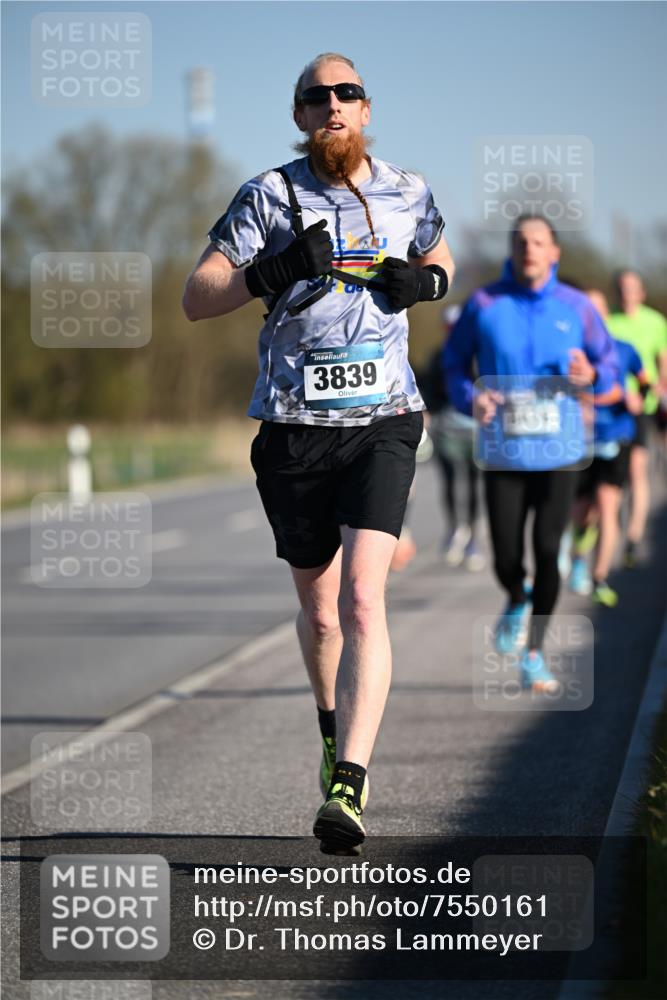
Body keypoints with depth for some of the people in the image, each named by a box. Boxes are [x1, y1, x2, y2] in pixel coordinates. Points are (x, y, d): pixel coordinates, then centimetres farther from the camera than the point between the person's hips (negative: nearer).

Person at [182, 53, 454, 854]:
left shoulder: (407, 194, 7)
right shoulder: (269, 198, 0)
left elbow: (439, 256, 28)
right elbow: (195, 299, -3)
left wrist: (426, 280, 4)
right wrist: (273, 272, -20)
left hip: (382, 424, 0)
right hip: (293, 426, 1)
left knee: (362, 599, -17)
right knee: (317, 608, 12)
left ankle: (347, 786, -22)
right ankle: (335, 732, 41)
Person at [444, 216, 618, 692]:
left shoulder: (577, 307, 1)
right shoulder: (484, 304, -1)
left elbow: (609, 360, 10)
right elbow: (454, 361, 10)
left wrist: (591, 375, -13)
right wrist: (470, 397, -9)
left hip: (559, 452, 0)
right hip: (503, 453, 0)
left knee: (548, 552, -4)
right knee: (507, 559, -2)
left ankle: (534, 655, 10)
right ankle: (517, 602, 36)